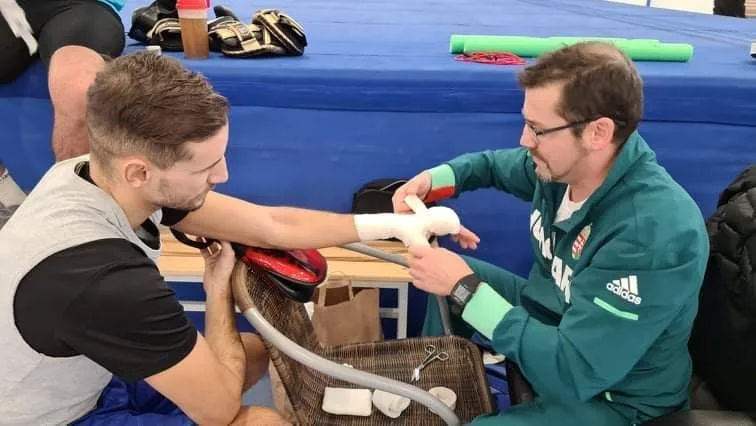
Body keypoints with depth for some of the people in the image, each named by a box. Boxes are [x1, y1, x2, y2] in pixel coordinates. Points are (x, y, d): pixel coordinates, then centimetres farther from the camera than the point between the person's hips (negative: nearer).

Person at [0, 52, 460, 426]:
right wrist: (219, 287, -12)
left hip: (84, 376, 7)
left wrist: (394, 224, -6)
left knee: (258, 348, 10)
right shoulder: (106, 280, -41)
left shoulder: (101, 173, -17)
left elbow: (272, 225, -9)